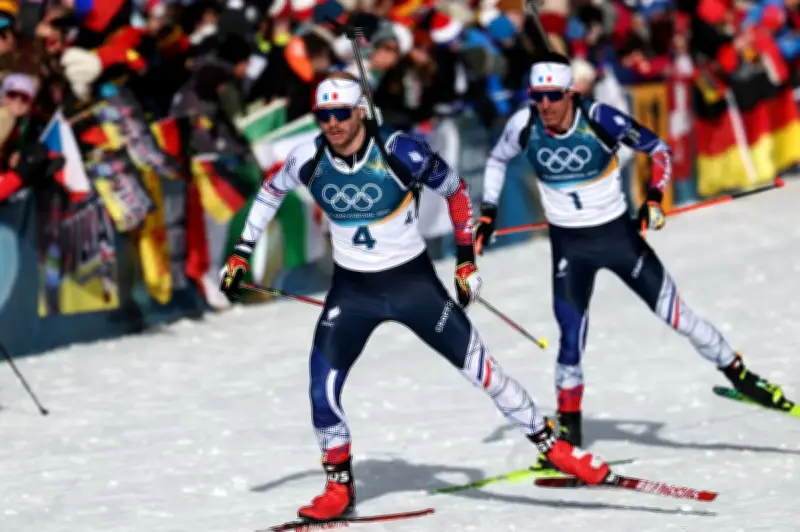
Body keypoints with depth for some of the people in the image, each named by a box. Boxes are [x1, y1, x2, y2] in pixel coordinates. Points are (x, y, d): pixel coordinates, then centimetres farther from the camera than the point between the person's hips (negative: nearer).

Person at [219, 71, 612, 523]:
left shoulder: (400, 153, -21)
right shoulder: (310, 160, -13)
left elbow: (457, 190, -4)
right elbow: (271, 191, 10)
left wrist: (467, 258, -1)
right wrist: (241, 253, 9)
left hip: (413, 282, -2)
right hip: (353, 290, 2)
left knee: (480, 368, -1)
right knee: (323, 389, -10)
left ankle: (552, 445, 15)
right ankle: (339, 488, 10)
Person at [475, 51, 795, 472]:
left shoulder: (600, 119, -20)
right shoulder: (524, 127, -12)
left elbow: (658, 149, -6)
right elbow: (497, 161, 10)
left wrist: (655, 197, -19)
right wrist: (487, 213, 6)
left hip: (618, 233, -1)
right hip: (569, 246, 1)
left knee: (674, 313, 2)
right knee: (571, 336, -9)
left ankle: (738, 373, 21)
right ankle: (568, 427, 6)